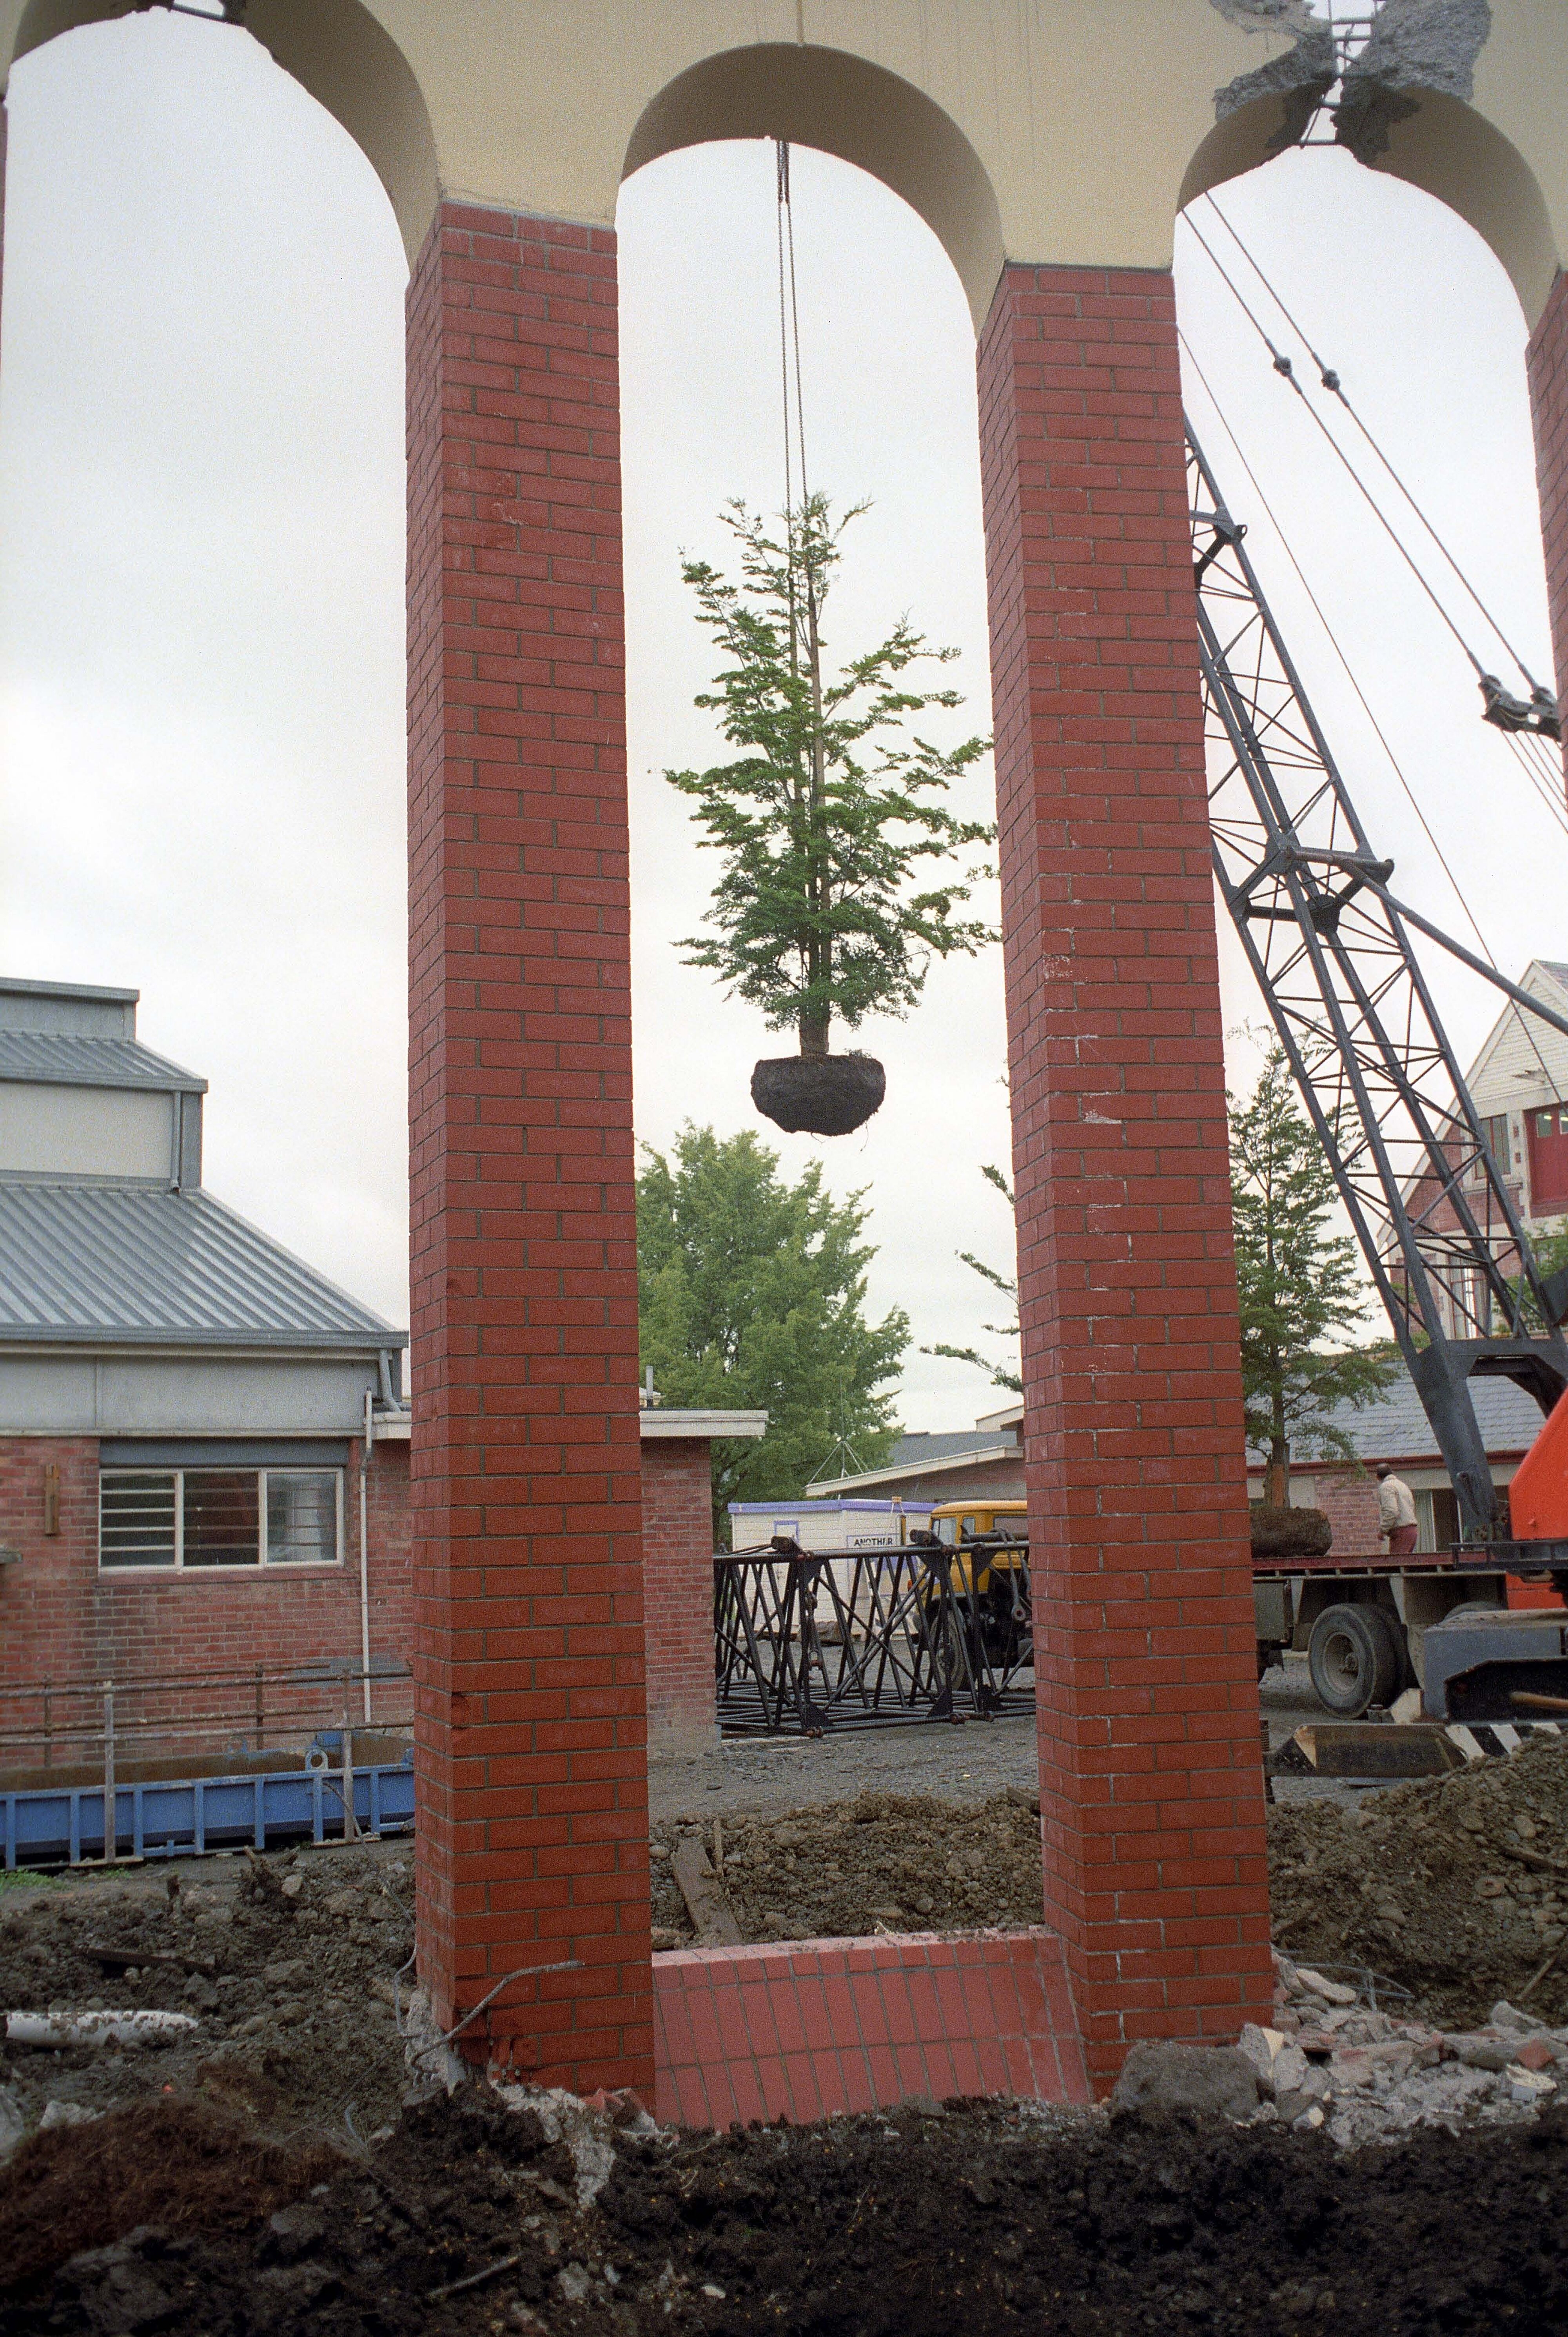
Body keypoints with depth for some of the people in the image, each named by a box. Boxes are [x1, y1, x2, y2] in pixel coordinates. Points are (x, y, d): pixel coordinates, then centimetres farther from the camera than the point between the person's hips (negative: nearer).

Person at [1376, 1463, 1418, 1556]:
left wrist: (1382, 1530, -11)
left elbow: (1391, 1512, -19)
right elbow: (1413, 1507, 23)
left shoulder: (1385, 1487, -7)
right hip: (1411, 1530, 9)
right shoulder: (1402, 1485, 22)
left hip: (1400, 1532, -9)